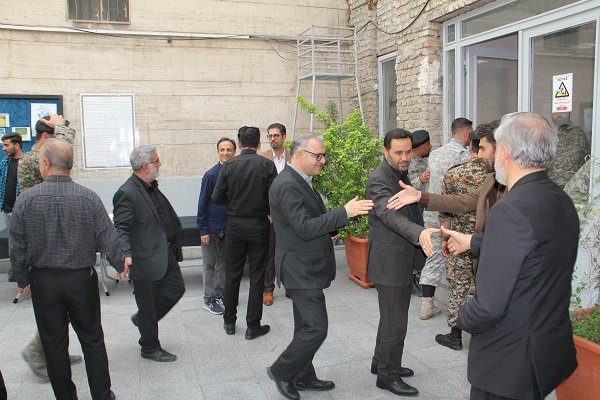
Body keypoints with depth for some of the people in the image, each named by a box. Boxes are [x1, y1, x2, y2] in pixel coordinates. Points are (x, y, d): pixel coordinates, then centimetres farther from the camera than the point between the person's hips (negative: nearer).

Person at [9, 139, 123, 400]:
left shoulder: (26, 199, -10)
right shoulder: (89, 198, -12)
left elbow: (16, 246, -3)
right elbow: (108, 239, -7)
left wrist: (21, 278, 11)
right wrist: (120, 265, 10)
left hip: (43, 281, 0)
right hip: (82, 279, 0)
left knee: (53, 343, 14)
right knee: (92, 340, 12)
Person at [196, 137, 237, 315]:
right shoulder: (211, 175, -13)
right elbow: (202, 203, -9)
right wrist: (203, 230, -11)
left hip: (229, 227, 4)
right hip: (212, 227, -4)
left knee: (224, 262, 15)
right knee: (210, 264, 6)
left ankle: (220, 294, 29)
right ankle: (209, 299, 17)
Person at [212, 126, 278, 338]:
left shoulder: (229, 165, -5)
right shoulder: (267, 165, -8)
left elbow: (217, 197, -5)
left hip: (235, 224, 1)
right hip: (259, 225, -1)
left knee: (232, 274, 14)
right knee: (257, 275, 7)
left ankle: (229, 321, 25)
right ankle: (253, 325, 12)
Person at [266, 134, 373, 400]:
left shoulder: (299, 181, 12)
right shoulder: (287, 185, -20)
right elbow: (305, 228, -26)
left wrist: (342, 218, 5)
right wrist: (344, 212, -27)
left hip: (306, 268, 10)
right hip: (300, 270, -10)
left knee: (306, 327, 18)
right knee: (316, 329, -6)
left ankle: (303, 378, 32)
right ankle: (281, 371, 13)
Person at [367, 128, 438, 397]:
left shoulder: (402, 175, 11)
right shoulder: (379, 180, -20)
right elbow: (390, 214, -38)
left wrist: (422, 240, 22)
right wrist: (420, 233, -53)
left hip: (403, 261, 10)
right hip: (389, 262, -9)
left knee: (392, 317, 21)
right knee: (395, 324, 1)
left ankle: (382, 363, 37)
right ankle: (388, 375, 18)